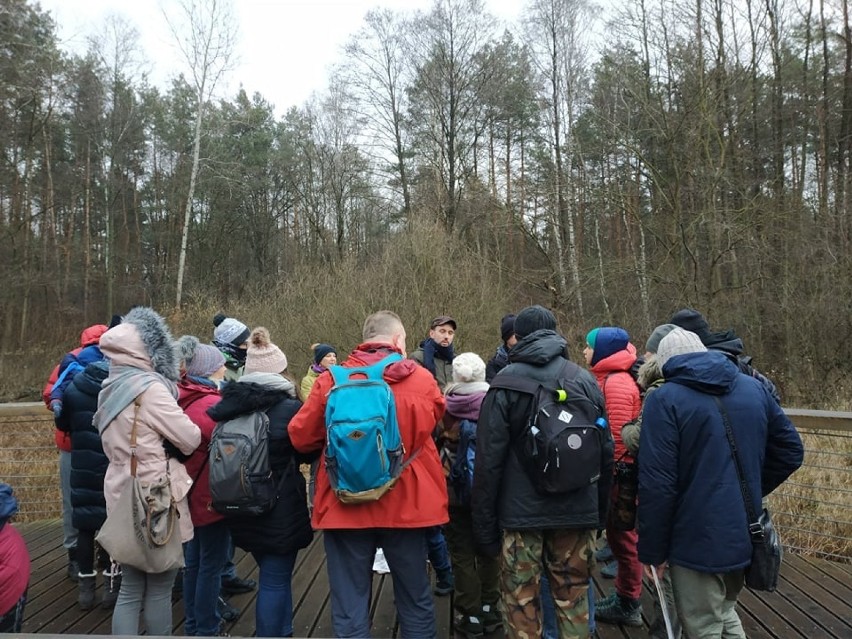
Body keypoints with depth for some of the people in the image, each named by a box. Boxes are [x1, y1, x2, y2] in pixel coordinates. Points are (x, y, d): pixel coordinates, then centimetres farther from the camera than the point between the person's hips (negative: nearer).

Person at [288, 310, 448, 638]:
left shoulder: (332, 379, -7)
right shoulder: (421, 378, -6)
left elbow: (301, 437, 0)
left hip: (346, 506, 0)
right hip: (406, 504, 1)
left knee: (349, 608, 12)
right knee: (416, 602, 18)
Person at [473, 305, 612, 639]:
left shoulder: (505, 382, -6)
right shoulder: (585, 379, 4)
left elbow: (489, 459, -9)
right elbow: (605, 451, 9)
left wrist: (484, 524, -3)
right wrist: (601, 510, 18)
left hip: (521, 511, -3)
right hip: (577, 511, 3)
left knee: (522, 605, 7)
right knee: (574, 600, 14)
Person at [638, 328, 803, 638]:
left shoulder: (665, 399, -14)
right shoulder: (755, 388, 5)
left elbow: (656, 484, -18)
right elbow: (790, 451, 13)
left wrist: (652, 550, -9)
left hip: (697, 543, -6)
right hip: (745, 535, 6)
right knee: (725, 612, 26)